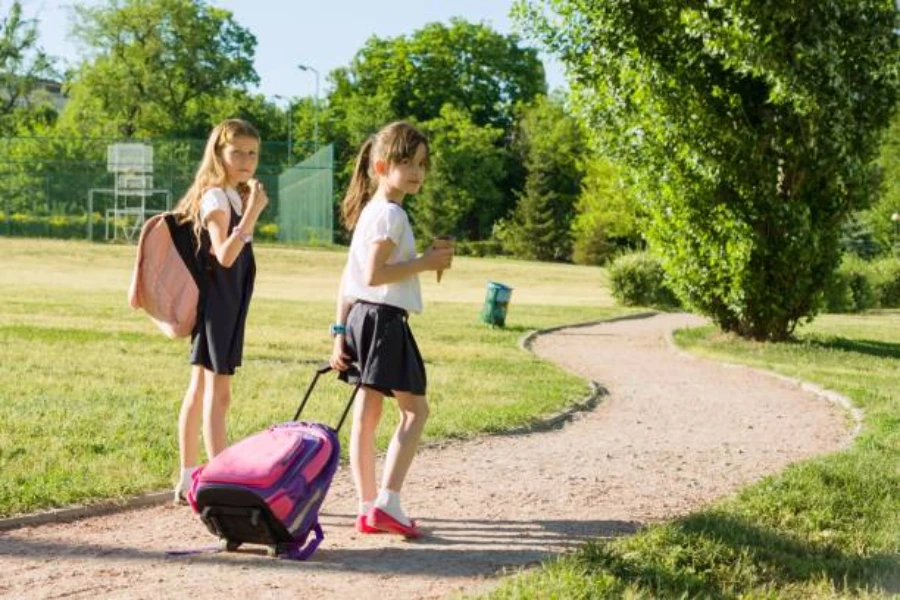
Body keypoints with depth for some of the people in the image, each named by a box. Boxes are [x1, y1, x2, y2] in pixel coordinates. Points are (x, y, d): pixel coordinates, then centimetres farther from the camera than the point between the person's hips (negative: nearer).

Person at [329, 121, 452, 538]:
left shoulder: (370, 211, 18)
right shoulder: (390, 214, -13)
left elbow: (349, 278, 16)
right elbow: (373, 274, -22)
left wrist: (340, 331, 16)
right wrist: (424, 263, -16)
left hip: (360, 316, 10)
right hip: (384, 319, -10)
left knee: (366, 413, 9)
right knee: (414, 409, -2)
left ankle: (368, 508, 13)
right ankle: (386, 502, -8)